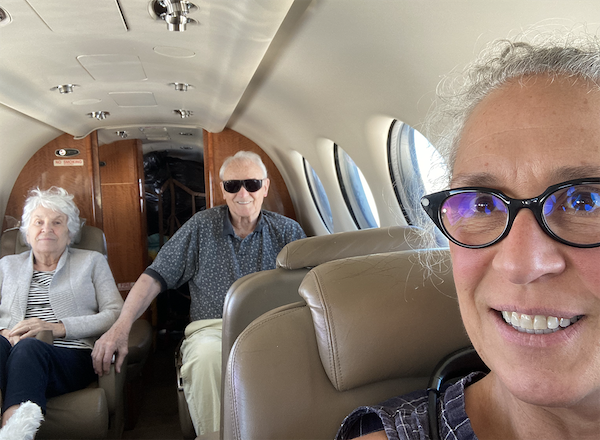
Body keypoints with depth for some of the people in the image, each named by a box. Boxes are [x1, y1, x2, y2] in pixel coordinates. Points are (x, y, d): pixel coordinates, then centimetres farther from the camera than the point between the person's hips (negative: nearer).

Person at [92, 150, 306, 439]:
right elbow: (156, 275, 8)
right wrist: (121, 326, -6)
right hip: (213, 327, 0)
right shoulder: (202, 226, 11)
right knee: (206, 356, -36)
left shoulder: (287, 231, 11)